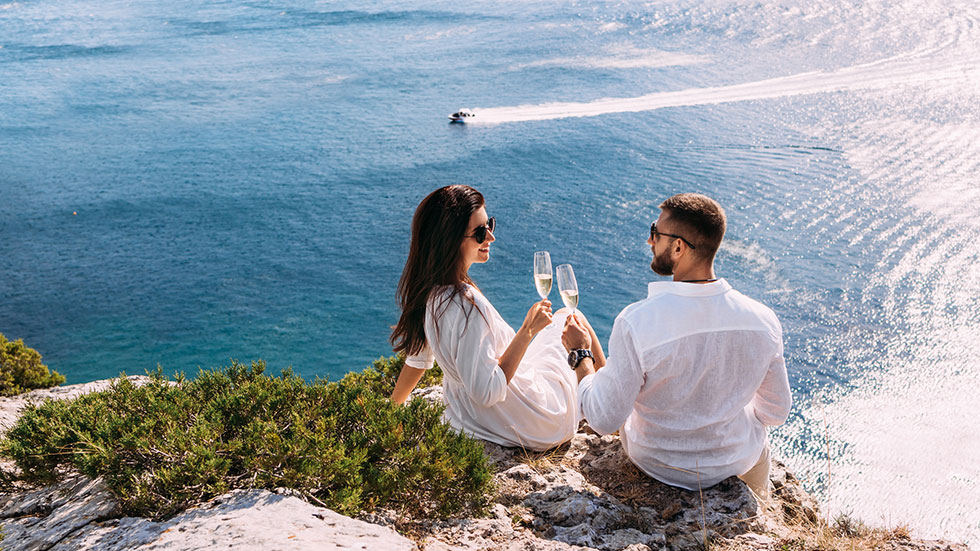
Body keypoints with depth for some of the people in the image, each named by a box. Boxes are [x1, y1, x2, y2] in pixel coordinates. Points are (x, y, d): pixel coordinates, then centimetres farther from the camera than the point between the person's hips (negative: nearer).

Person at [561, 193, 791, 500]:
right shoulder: (763, 320, -22)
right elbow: (775, 415, -7)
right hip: (737, 460, 2)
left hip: (659, 464, -2)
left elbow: (604, 421, -23)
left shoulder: (635, 323, -34)